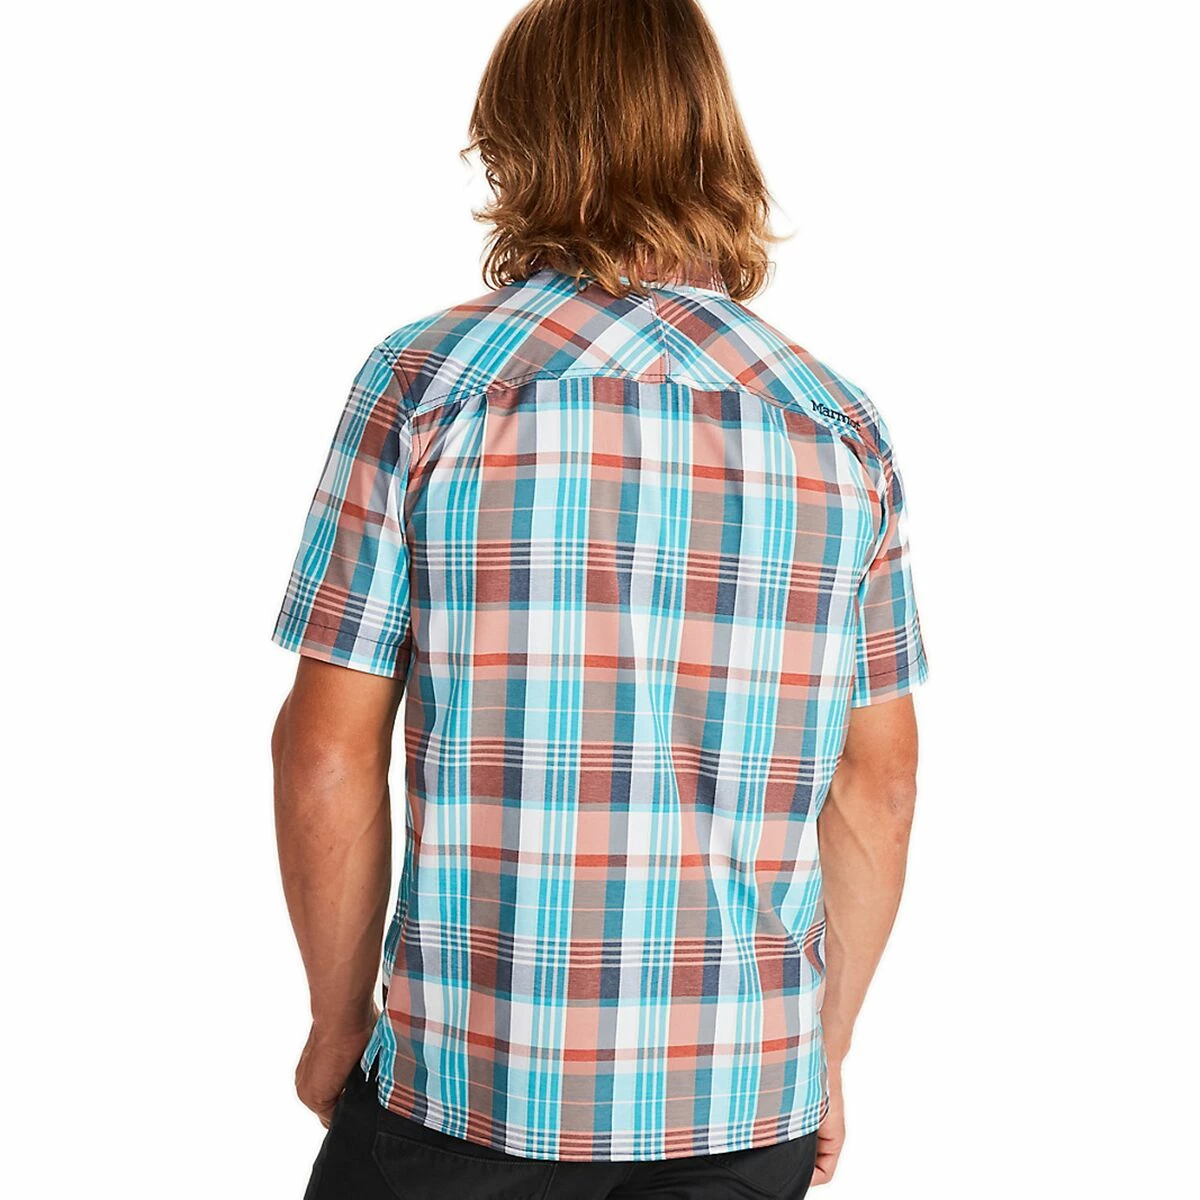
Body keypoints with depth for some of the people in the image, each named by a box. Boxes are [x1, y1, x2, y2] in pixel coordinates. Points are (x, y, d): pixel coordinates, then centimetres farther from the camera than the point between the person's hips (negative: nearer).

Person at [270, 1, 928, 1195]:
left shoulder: (424, 379, -7)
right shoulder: (841, 425, 1)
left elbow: (326, 758, -7)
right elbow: (878, 783, 5)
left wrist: (339, 1021, 7)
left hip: (468, 1088, -2)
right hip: (747, 1098, 3)